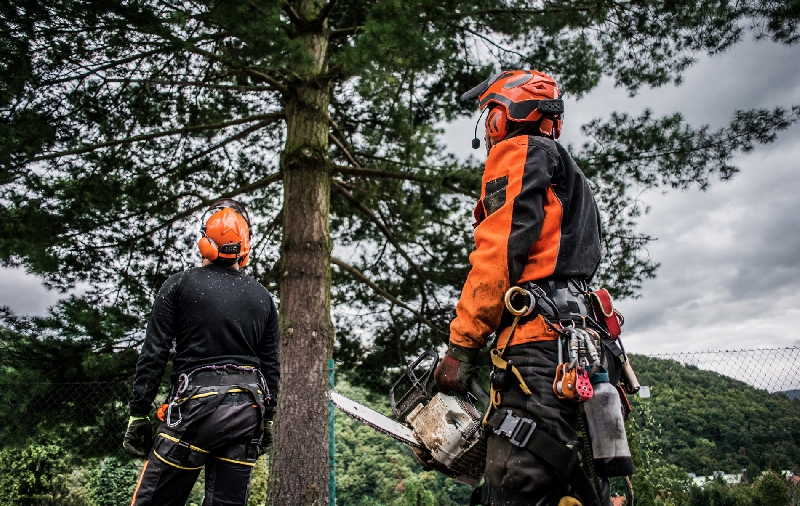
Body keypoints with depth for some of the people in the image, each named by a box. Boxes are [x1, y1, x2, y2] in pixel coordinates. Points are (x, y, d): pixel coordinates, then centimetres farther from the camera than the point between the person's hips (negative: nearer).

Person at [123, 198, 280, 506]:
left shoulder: (180, 285, 0)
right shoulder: (263, 297, 10)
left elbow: (153, 356, -3)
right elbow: (270, 366, 11)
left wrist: (138, 415, 3)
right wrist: (267, 419, 20)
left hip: (196, 404, -4)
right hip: (246, 411, 4)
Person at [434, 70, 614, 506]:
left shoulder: (519, 152, 5)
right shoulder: (573, 184, 34)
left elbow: (499, 252, -10)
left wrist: (460, 347, -10)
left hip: (540, 345, -10)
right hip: (584, 347, 10)